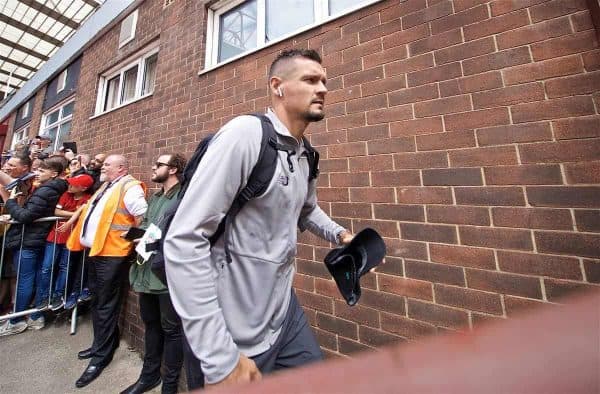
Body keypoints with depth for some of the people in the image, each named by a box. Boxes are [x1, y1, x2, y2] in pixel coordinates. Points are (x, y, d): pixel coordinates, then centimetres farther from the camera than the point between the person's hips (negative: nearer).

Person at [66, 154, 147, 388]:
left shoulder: (129, 187, -14)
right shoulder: (106, 187, 18)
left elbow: (142, 217, -21)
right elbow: (91, 211, 28)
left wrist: (129, 238, -13)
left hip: (112, 253, -10)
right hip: (95, 251, 10)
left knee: (106, 305, 1)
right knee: (97, 301, 20)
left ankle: (101, 355, 16)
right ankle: (101, 343, 37)